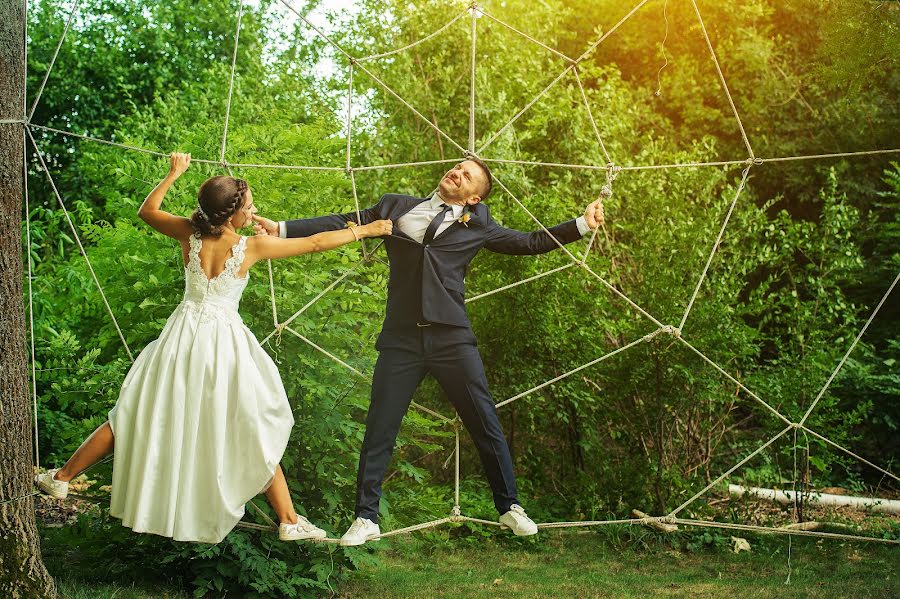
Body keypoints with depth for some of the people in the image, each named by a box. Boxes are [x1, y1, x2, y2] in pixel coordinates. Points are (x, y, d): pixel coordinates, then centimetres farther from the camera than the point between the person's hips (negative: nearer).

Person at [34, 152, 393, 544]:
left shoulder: (189, 233, -6)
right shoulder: (252, 247, -13)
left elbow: (147, 211, 13)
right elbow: (315, 243, -6)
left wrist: (173, 174, 21)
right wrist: (363, 231, 5)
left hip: (184, 338, 3)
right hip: (224, 344, -3)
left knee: (135, 418, 15)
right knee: (254, 433, 8)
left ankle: (61, 478, 24)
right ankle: (289, 521, 12)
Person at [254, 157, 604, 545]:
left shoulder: (477, 226, 10)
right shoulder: (395, 208, 12)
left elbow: (530, 242, 15)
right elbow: (343, 224, 15)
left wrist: (582, 224, 7)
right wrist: (281, 229, 11)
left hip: (453, 339, 0)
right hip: (401, 340, 0)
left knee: (485, 425, 2)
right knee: (379, 430, 1)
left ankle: (510, 508, 17)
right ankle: (366, 518, 11)